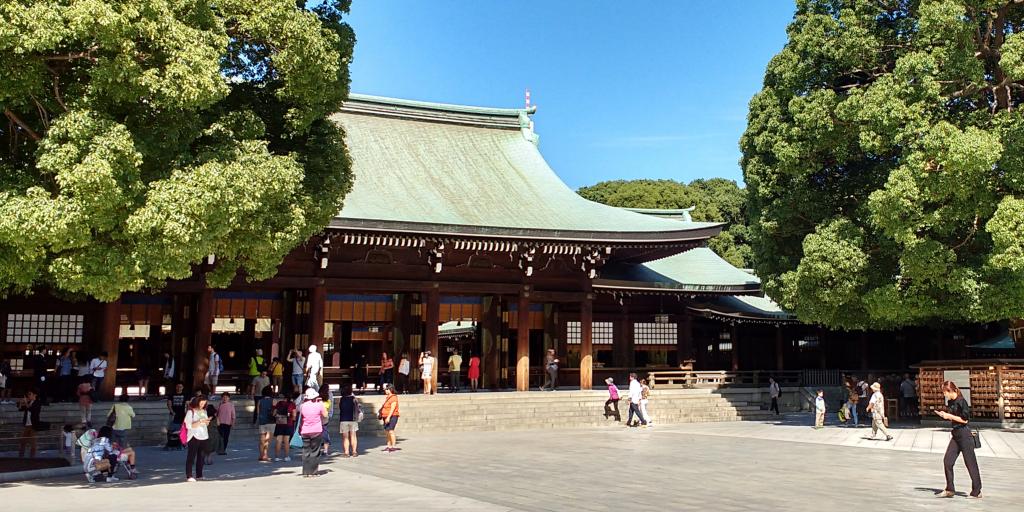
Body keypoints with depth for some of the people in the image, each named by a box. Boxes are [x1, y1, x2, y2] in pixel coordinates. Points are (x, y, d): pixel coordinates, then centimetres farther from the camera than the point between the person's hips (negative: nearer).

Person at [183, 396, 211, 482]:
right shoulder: (190, 412, -6)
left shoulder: (204, 411, 15)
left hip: (203, 437, 7)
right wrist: (200, 422, -21)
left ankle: (199, 475, 14)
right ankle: (188, 476, -5)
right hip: (194, 437, -7)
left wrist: (206, 422, 2)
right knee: (191, 456, -6)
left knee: (201, 457, 8)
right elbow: (188, 425, -14)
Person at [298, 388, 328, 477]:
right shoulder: (319, 404, -7)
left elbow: (301, 417, 7)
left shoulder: (303, 405, -1)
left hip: (305, 432, 2)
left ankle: (306, 472, 5)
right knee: (314, 451, 4)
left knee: (306, 451, 6)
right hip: (317, 431, -2)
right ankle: (313, 472, 2)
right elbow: (325, 415, 4)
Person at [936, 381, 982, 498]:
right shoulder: (950, 402, 10)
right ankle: (949, 490, 10)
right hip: (955, 435, 9)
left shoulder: (961, 402, -15)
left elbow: (965, 419, -17)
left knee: (970, 463, 0)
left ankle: (977, 492, 10)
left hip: (964, 435, -8)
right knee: (947, 461, 3)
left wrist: (949, 416, -17)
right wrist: (944, 415, 1)